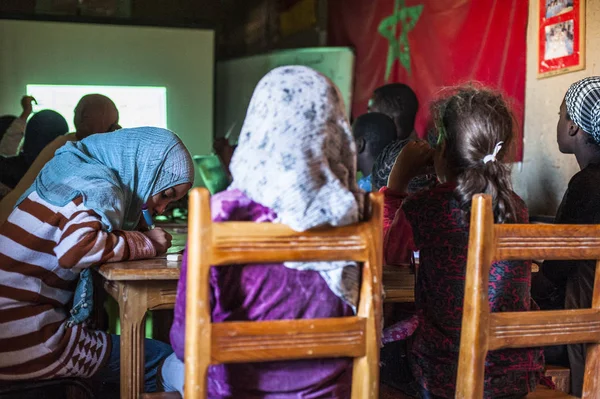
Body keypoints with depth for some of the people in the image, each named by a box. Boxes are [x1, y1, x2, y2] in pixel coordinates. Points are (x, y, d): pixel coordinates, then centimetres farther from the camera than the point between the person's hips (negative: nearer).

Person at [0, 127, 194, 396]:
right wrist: (146, 244, -16)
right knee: (162, 361, -2)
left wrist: (140, 236, 5)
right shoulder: (101, 189, -13)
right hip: (27, 344, -9)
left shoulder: (82, 173, 14)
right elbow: (77, 248, -30)